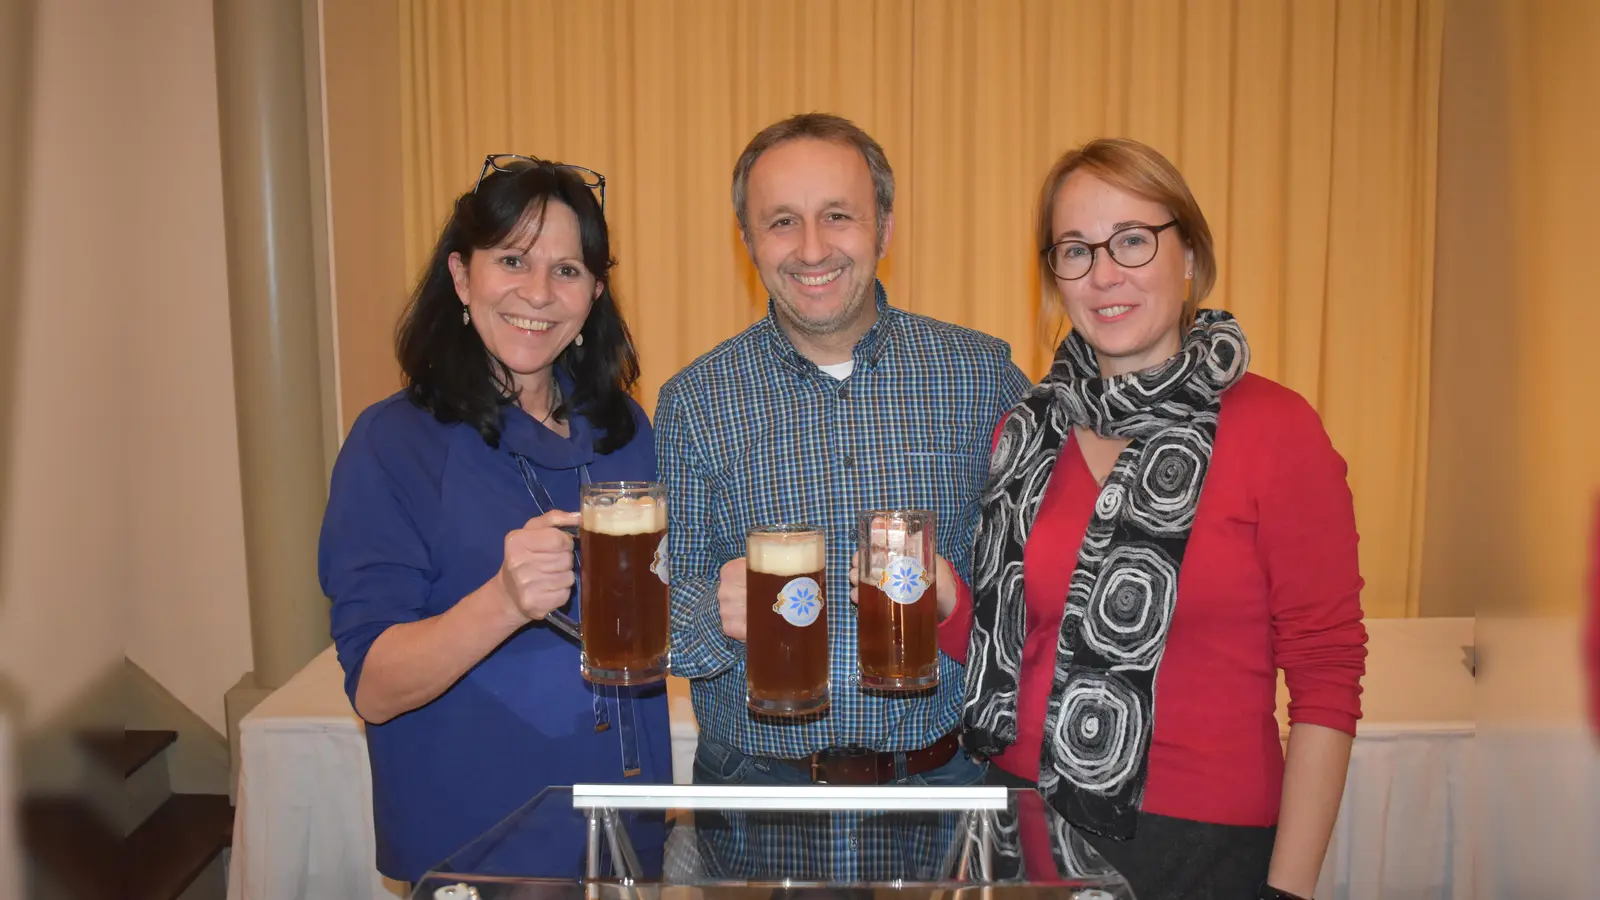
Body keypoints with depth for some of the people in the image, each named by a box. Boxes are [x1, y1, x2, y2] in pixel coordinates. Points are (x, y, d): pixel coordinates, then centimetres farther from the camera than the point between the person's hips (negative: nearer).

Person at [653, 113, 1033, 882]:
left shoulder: (980, 374, -2)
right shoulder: (694, 402, -2)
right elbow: (654, 618, -2)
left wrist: (965, 599, -18)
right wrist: (720, 614, -22)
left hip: (946, 787, 0)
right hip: (758, 790, 0)